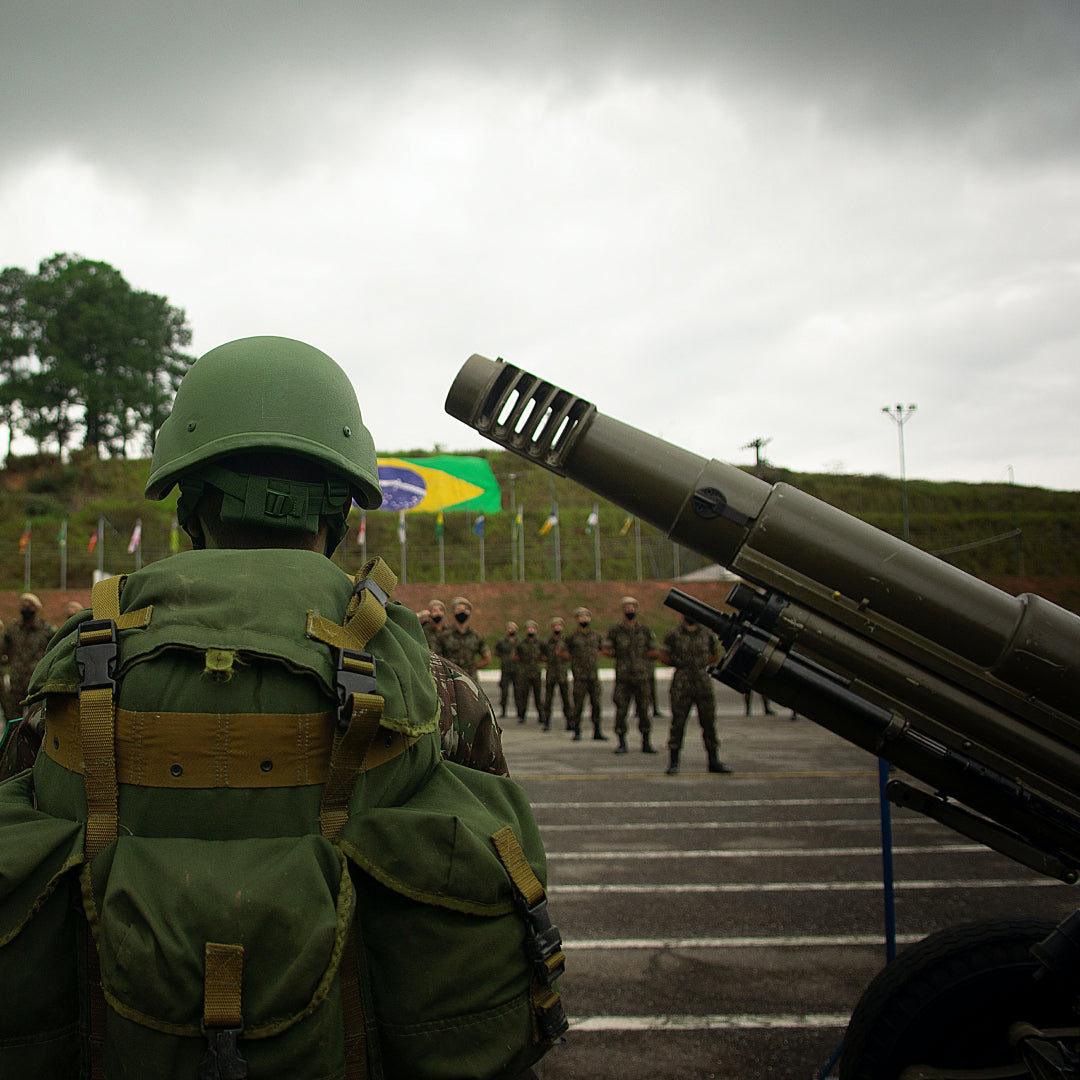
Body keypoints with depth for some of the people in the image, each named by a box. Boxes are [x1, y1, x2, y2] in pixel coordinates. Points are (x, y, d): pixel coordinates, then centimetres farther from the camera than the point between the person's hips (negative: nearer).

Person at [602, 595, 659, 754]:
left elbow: (655, 652, 10)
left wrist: (641, 655, 0)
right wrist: (622, 655, 1)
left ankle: (646, 743, 11)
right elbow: (605, 650, 2)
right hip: (623, 677, -1)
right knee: (621, 710, -3)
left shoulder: (644, 630, 6)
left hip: (641, 676, 1)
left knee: (644, 710, 2)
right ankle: (622, 743, 7)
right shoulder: (615, 630, 2)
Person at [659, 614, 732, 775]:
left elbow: (716, 655, 21)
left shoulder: (707, 634, 7)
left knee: (709, 723, 5)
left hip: (704, 685, 3)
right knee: (678, 724, -2)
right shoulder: (674, 635, -1)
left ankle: (713, 762, 14)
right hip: (682, 686, -3)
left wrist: (702, 664, 9)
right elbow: (663, 657, 4)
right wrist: (680, 664, 5)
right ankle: (673, 763, 6)